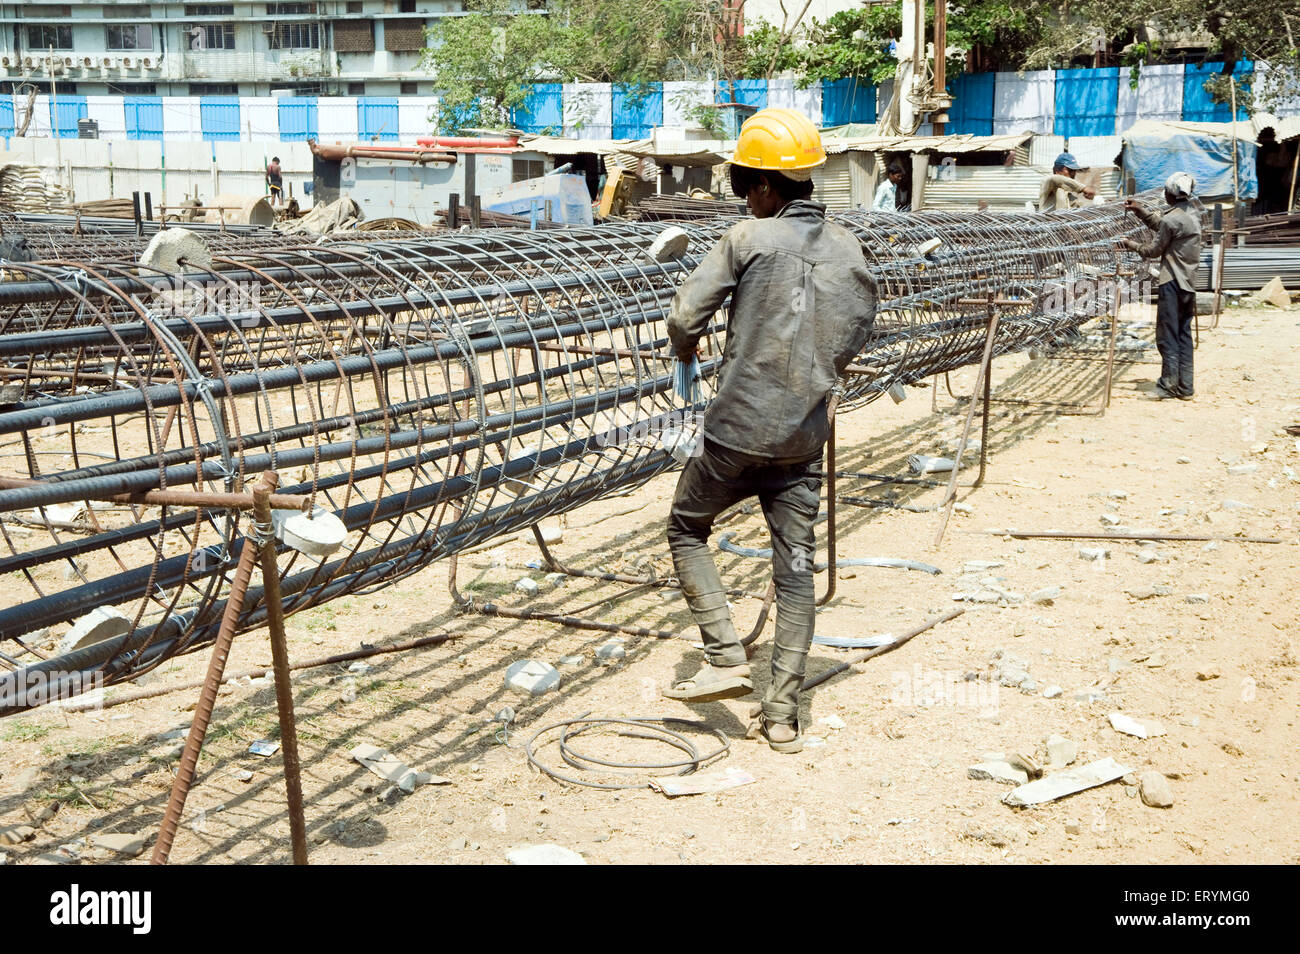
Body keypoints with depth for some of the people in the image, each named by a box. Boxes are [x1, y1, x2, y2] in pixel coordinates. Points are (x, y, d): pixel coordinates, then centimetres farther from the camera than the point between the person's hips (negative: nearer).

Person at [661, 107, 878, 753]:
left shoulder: (749, 238, -9)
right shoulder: (846, 248, 6)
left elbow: (685, 316, -11)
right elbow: (855, 336, 16)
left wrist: (685, 347, 11)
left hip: (738, 427, -4)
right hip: (805, 433, 5)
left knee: (686, 530, 17)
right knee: (796, 570, 8)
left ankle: (725, 657, 6)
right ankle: (782, 715, 11)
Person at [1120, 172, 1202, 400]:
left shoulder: (1172, 219, -15)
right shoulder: (1193, 216, 12)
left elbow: (1153, 250, -6)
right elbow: (1160, 224, 26)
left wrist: (1130, 245, 9)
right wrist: (1139, 209, 24)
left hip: (1172, 283, -8)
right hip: (1189, 283, 8)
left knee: (1167, 335, -2)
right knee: (1184, 334, 9)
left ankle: (1169, 384, -2)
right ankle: (1185, 387, 10)